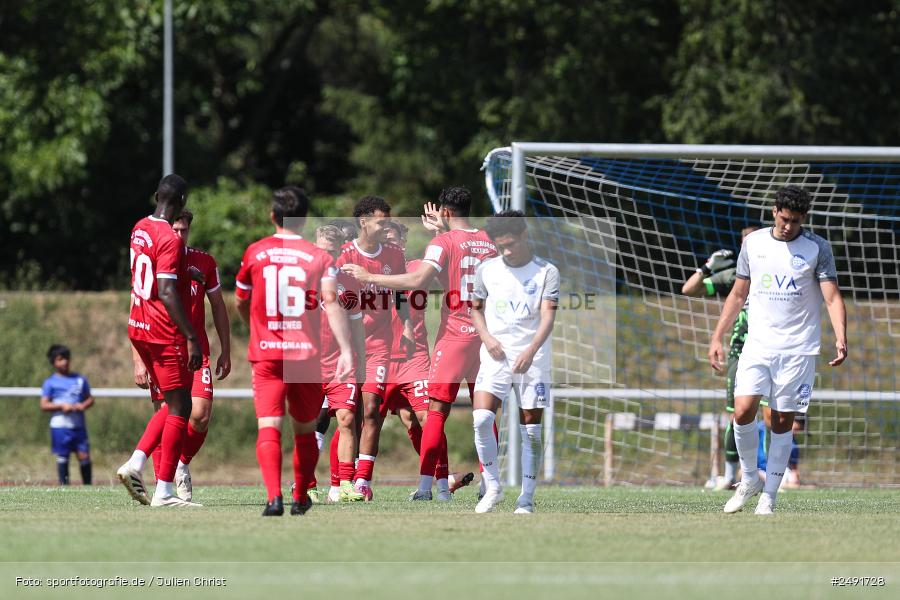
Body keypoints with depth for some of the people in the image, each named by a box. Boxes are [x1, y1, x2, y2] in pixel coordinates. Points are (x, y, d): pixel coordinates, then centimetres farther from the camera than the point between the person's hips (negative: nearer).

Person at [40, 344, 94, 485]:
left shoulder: (80, 380, 12)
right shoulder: (50, 383, 2)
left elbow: (90, 399, 18)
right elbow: (44, 405, -2)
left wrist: (83, 405, -4)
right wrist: (62, 406, -15)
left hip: (79, 425, 3)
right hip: (60, 426, -3)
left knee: (84, 456, -3)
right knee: (62, 458, -1)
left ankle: (88, 488, 6)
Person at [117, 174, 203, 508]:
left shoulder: (140, 229, 9)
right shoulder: (170, 240, -18)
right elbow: (167, 293, -23)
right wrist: (192, 337, -23)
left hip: (139, 329, 9)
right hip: (166, 333, -9)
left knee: (173, 406, 17)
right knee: (180, 408, -2)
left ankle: (135, 465, 5)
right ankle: (164, 492, -4)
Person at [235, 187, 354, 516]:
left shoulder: (254, 253, 6)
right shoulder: (320, 257, 2)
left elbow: (240, 304, 18)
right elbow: (331, 302, -12)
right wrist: (346, 350, -16)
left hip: (266, 354, -1)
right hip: (307, 354, 1)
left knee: (268, 427, -9)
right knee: (305, 430, 18)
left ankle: (274, 497, -29)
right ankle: (300, 499, 26)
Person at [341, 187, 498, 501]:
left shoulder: (444, 243, -8)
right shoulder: (490, 242, 9)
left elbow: (418, 280, -20)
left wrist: (369, 277, -14)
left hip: (454, 335, -5)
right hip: (484, 334, 5)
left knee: (437, 410, -4)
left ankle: (425, 484, -10)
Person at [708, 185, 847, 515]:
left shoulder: (817, 248, -2)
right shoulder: (753, 243, 7)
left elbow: (833, 298, -7)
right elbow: (738, 294, 15)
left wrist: (841, 339, -23)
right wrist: (717, 337, 10)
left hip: (798, 348, -2)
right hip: (757, 344, 2)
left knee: (783, 422, 0)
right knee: (743, 411, -14)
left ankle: (768, 497, 10)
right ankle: (749, 478, 9)